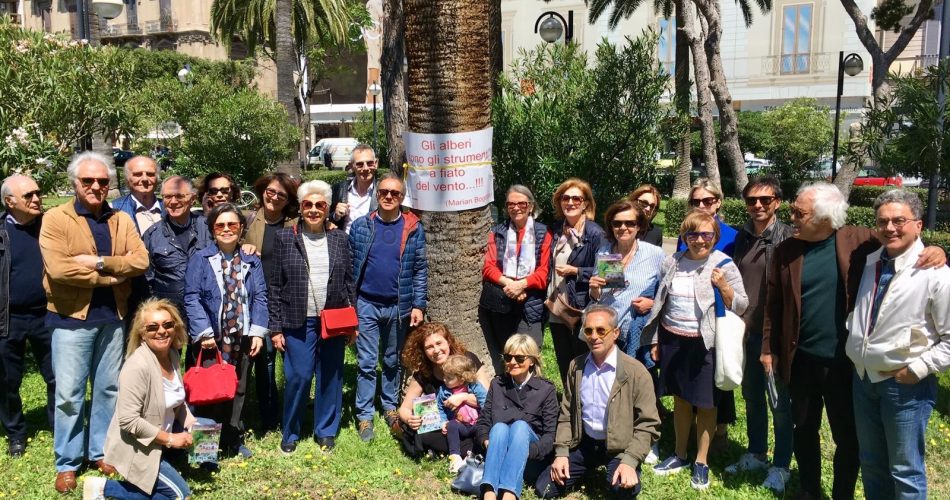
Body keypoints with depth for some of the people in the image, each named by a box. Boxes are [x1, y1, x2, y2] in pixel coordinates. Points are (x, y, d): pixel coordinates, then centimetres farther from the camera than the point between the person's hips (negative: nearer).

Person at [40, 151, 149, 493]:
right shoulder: (55, 219, -5)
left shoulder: (122, 220, 8)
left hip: (113, 316, 4)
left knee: (109, 389, 13)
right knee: (68, 394, 2)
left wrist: (100, 263, -18)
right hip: (72, 317, -4)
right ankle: (67, 463, 16)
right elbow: (58, 268, -19)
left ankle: (101, 451, 28)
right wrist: (111, 276, -14)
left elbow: (140, 260, -6)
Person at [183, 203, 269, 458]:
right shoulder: (200, 259, -2)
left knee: (238, 390, 13)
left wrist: (258, 331, -6)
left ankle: (234, 440, 26)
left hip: (242, 338, 3)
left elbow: (259, 298, 4)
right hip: (212, 339, -3)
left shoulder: (251, 261, 8)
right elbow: (192, 298, -7)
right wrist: (203, 332, -15)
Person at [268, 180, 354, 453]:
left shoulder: (339, 238, 7)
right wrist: (276, 327, -3)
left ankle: (326, 431, 25)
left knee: (330, 377, 9)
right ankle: (290, 433, 18)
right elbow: (275, 286, 1)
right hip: (298, 322, -2)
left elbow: (349, 282, 10)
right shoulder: (285, 238, 1)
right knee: (298, 377, -2)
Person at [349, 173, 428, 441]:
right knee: (366, 363, 2)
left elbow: (420, 269, 0)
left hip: (399, 307, 1)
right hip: (367, 305, -1)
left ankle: (390, 407, 29)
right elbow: (349, 267, 2)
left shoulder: (413, 229, -1)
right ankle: (364, 416, 11)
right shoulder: (360, 226, -1)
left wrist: (418, 305, -5)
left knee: (393, 361, 14)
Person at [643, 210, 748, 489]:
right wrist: (655, 340, 12)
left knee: (705, 403, 5)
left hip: (705, 344, -4)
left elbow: (741, 307, -6)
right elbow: (661, 303, 12)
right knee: (680, 399, 15)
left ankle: (701, 462, 21)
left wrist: (723, 286, -23)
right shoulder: (672, 263, 5)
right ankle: (680, 455, 30)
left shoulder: (724, 266, -7)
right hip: (673, 340, 4)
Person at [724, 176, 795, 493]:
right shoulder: (742, 237, 7)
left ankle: (781, 466, 21)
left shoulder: (787, 238, -10)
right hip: (745, 329, 6)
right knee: (751, 396, 18)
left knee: (779, 401, 6)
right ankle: (756, 454, 34)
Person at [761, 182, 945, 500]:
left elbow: (904, 247, 0)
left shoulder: (858, 241, -8)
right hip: (800, 360, 2)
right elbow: (774, 304, 2)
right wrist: (769, 348, 3)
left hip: (844, 361, -2)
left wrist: (935, 252, -22)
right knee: (804, 430, 17)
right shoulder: (786, 250, -2)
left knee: (847, 437, 11)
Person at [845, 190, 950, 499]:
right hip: (863, 378, 6)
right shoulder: (870, 262, 5)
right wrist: (852, 344, 8)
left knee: (905, 472, 8)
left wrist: (918, 369, -16)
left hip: (906, 385, -6)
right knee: (871, 464, 21)